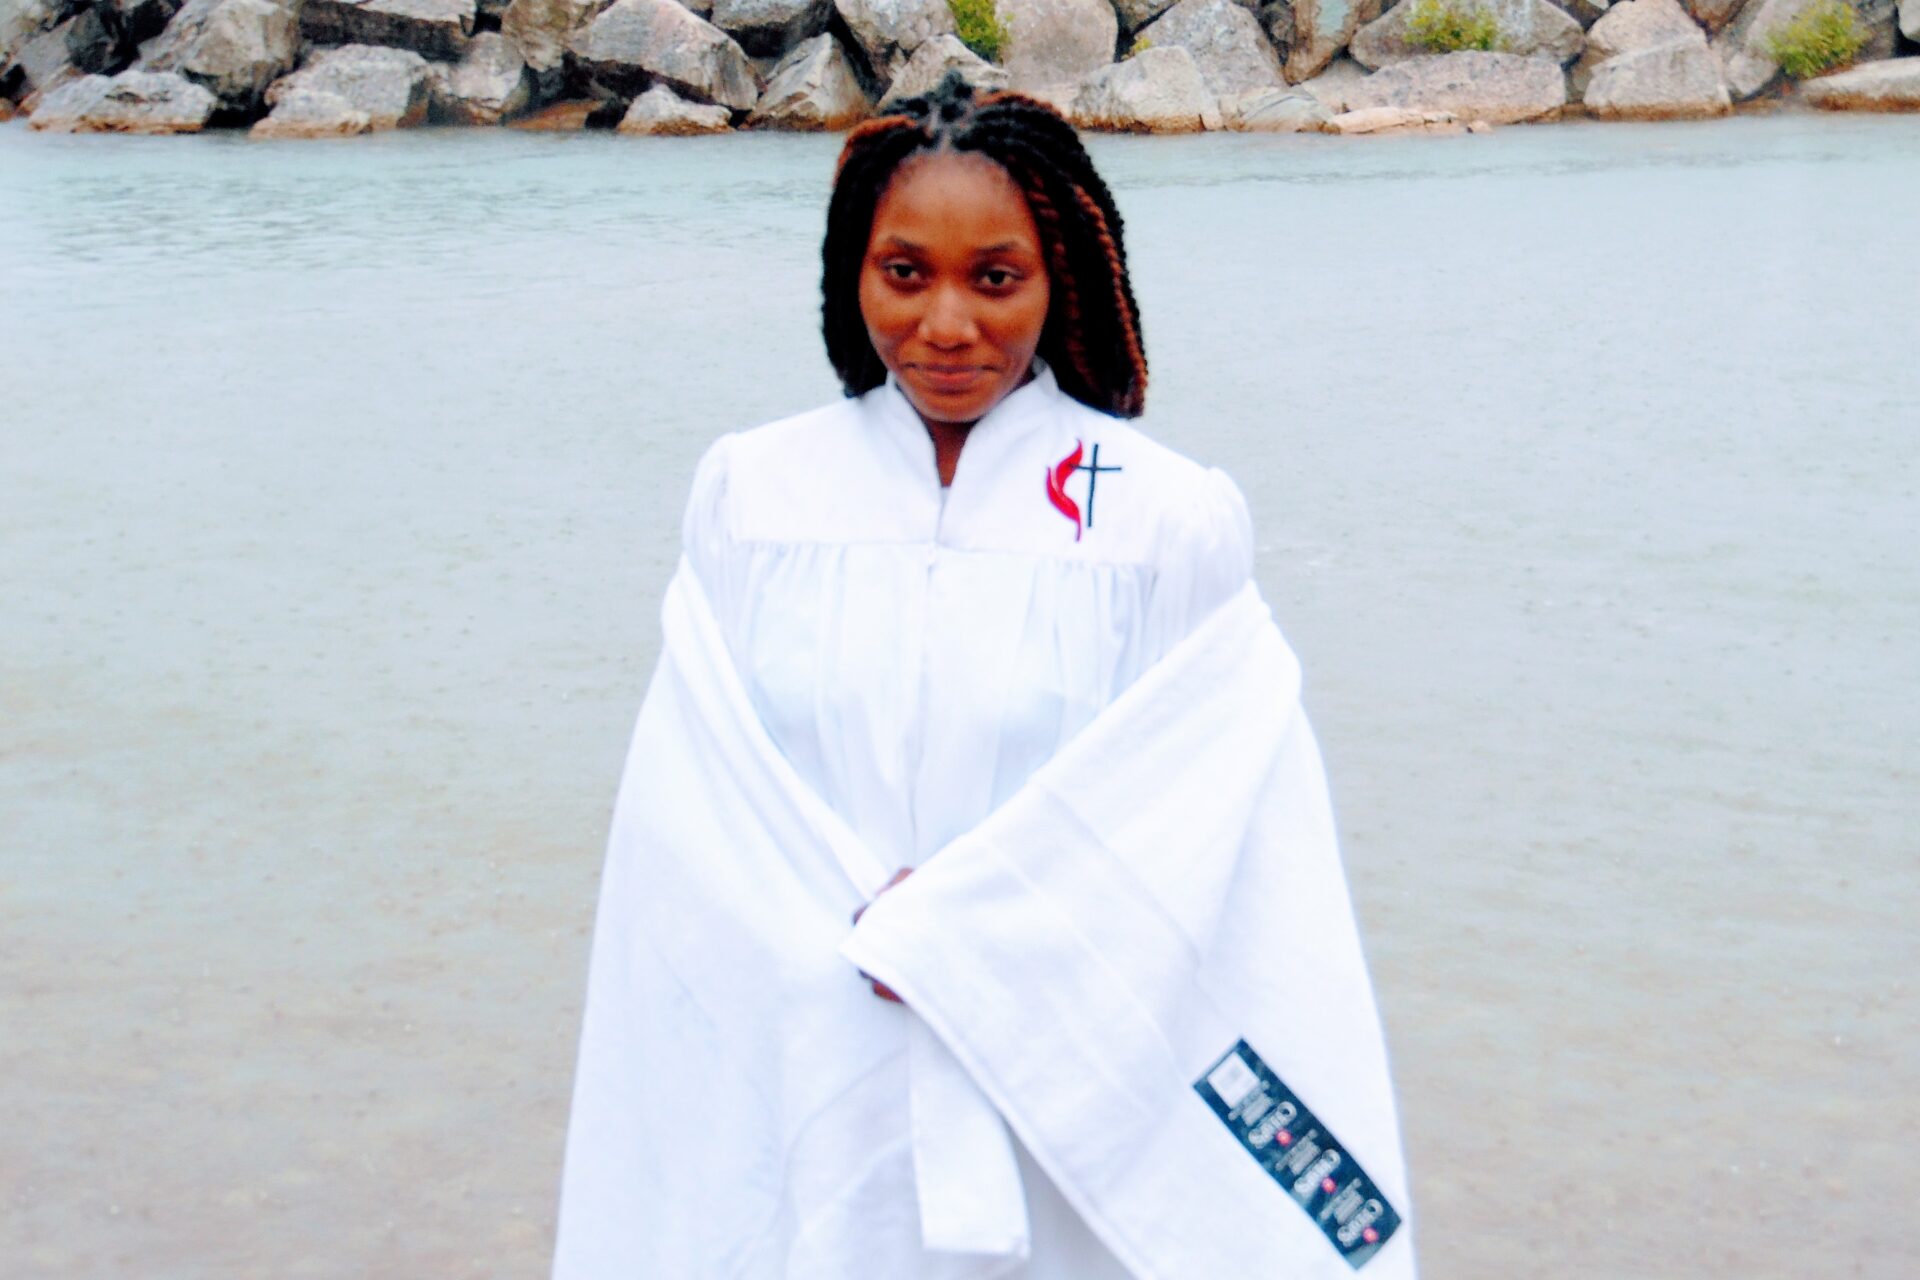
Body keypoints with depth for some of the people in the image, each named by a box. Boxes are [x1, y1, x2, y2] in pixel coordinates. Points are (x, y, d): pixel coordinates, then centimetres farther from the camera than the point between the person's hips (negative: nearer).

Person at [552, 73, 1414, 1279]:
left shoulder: (1173, 521, -6)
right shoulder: (748, 494, 1)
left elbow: (1197, 831, -9)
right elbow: (703, 817, -1)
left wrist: (967, 940, -15)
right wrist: (870, 943, -13)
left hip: (1070, 1118, -1)